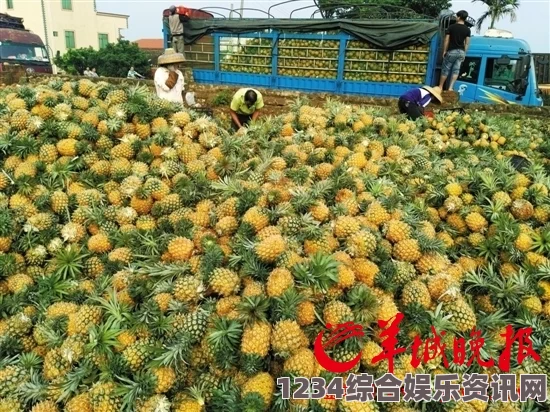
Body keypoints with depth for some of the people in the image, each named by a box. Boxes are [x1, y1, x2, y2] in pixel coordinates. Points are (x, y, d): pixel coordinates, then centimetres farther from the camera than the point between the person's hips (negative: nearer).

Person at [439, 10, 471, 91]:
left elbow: (447, 40, -5)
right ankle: (450, 87, -4)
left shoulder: (451, 27, -4)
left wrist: (444, 51, 3)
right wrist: (464, 54, 11)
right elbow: (467, 43, 3)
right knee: (456, 70, 3)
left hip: (451, 51, -3)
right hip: (461, 52, 3)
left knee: (445, 69, 6)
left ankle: (440, 87, 12)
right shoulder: (467, 29, 3)